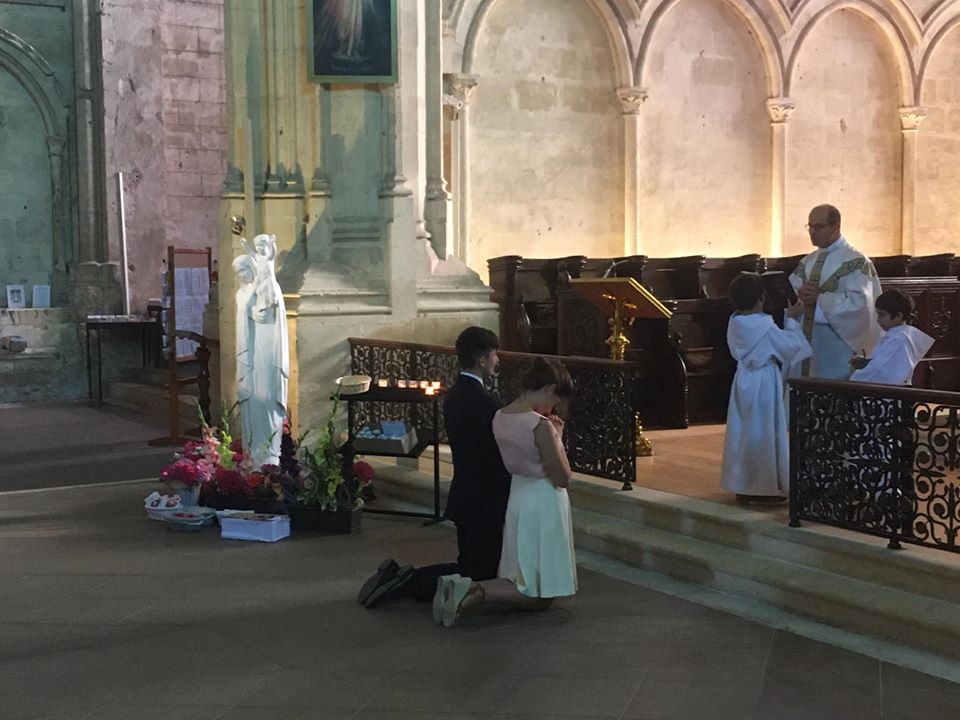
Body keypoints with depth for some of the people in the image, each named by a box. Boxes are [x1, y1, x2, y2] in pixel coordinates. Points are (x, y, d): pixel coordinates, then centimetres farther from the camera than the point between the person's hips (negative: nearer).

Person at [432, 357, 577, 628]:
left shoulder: (499, 418, 1)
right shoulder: (541, 426, -22)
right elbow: (563, 478, -16)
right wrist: (557, 437, -5)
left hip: (517, 498, 8)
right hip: (544, 504, -8)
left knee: (521, 580, 19)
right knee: (540, 597, 4)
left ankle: (463, 586, -4)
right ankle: (475, 591, -18)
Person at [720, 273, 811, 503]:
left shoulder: (734, 324, 2)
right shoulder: (765, 325, -20)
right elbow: (790, 344, -11)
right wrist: (792, 319, -1)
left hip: (743, 381, 7)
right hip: (764, 383, -7)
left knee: (742, 432, 12)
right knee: (764, 432, 0)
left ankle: (742, 484, 19)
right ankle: (764, 487, 5)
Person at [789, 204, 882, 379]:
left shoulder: (855, 261, -5)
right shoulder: (808, 262, 15)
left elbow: (859, 302, -16)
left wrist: (820, 297, -18)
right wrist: (801, 295, -11)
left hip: (838, 343, -6)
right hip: (806, 338, 6)